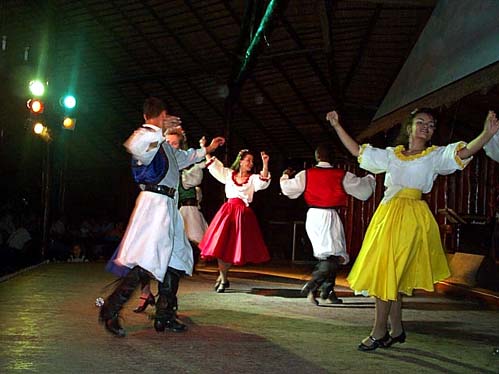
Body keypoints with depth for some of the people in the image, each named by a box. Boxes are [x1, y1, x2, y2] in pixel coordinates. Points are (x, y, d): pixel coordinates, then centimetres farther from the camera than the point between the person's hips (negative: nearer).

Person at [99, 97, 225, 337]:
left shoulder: (163, 143, 24)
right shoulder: (145, 135, -5)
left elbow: (183, 157, 44)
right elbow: (133, 145, -32)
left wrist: (207, 149, 54)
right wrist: (160, 129, -30)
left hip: (168, 205, 10)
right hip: (154, 202, -10)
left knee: (176, 259, 11)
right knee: (147, 261, -18)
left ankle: (165, 316, 17)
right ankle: (110, 310, -12)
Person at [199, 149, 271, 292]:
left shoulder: (253, 179, 4)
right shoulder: (228, 174, 10)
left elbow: (264, 181, -16)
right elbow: (212, 164, 13)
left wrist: (265, 164, -29)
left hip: (242, 214, -1)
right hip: (227, 211, 1)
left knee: (234, 248, 0)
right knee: (220, 245, -2)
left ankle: (223, 276, 19)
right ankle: (223, 279, 14)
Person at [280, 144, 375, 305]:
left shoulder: (306, 175, 0)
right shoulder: (342, 175, -5)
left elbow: (288, 188, 5)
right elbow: (363, 188, 5)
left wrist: (285, 176, 27)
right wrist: (370, 177, 27)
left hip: (312, 216, 5)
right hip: (330, 216, -5)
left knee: (325, 256, 18)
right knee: (335, 257, -3)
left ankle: (328, 292, 22)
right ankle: (312, 285, -21)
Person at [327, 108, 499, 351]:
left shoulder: (435, 156, 4)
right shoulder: (391, 154, 15)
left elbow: (464, 152, -13)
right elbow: (357, 151, 20)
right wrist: (337, 126, 18)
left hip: (411, 218, -5)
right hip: (386, 214, 5)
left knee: (386, 273, -8)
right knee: (391, 276, 8)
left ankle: (379, 332, 2)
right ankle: (397, 330, 20)